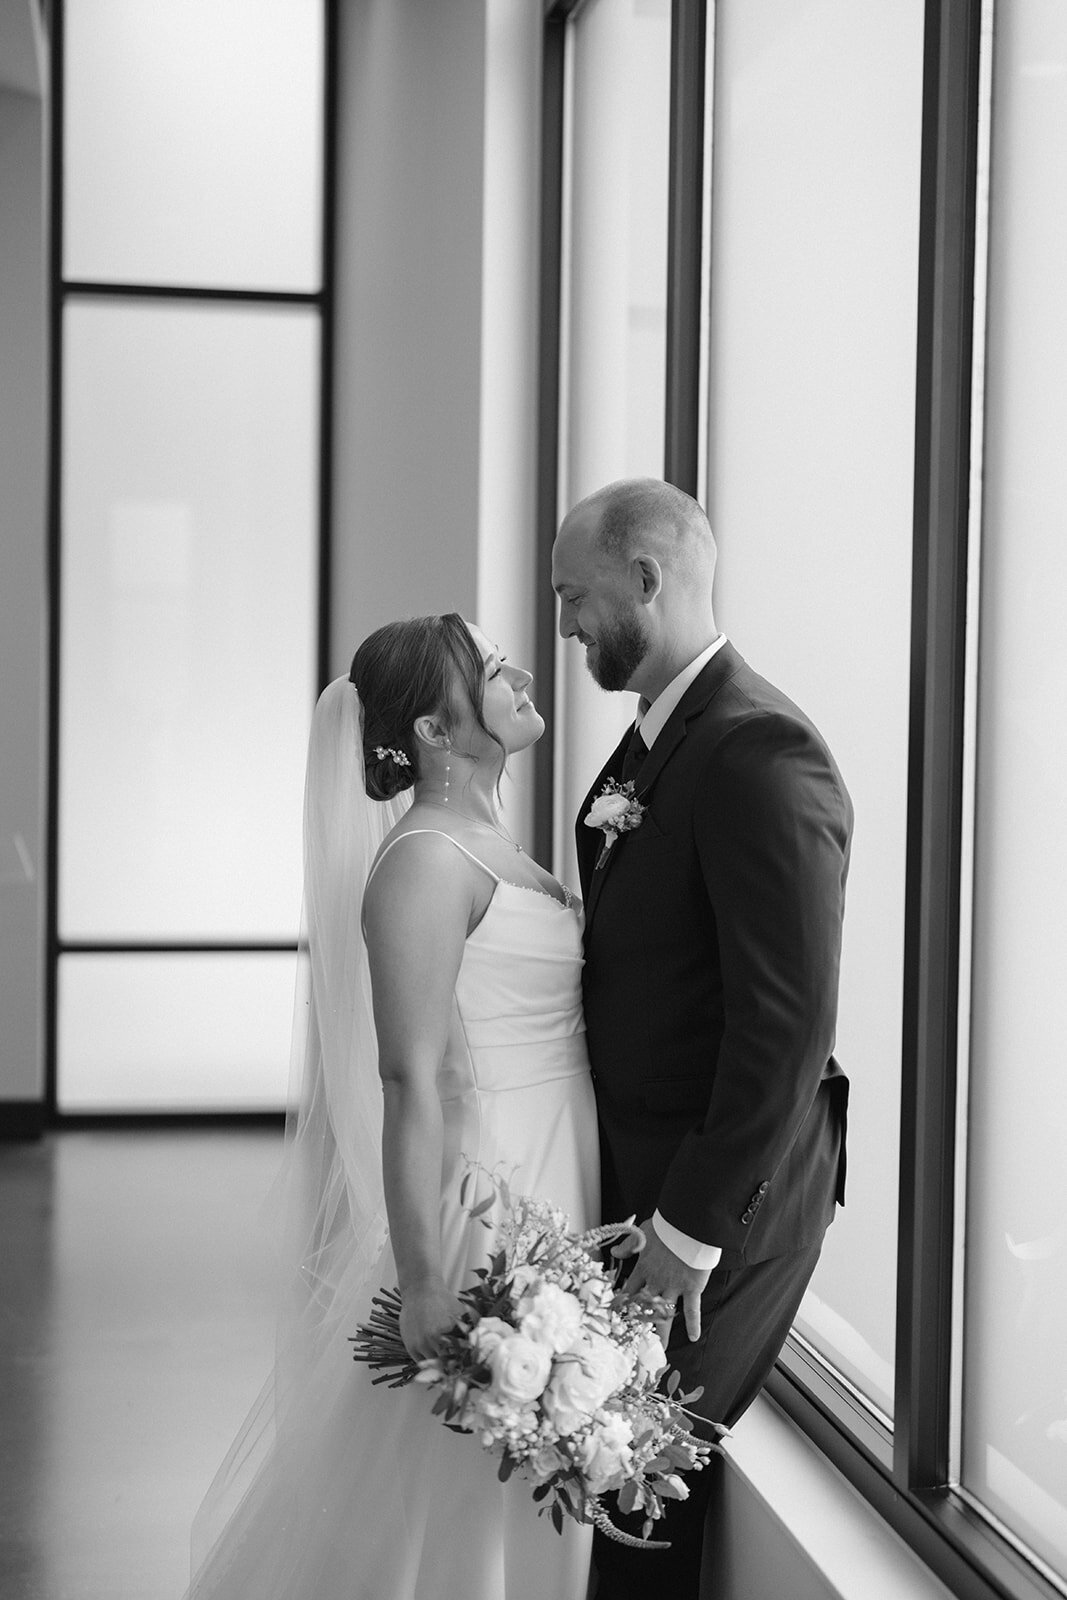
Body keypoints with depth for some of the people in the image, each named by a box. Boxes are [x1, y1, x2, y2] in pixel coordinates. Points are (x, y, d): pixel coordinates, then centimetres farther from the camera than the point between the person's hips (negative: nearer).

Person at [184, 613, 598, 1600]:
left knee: (518, 1504, 19)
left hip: (552, 1194, 9)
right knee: (460, 1496, 4)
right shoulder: (426, 860, -19)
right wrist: (424, 1285, -24)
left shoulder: (488, 843, 10)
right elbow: (412, 1081, -22)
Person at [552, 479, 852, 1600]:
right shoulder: (652, 744, 10)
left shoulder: (761, 754, -20)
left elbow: (792, 1023, -23)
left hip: (724, 1191, -8)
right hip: (638, 1167, 9)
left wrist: (693, 1228, -20)